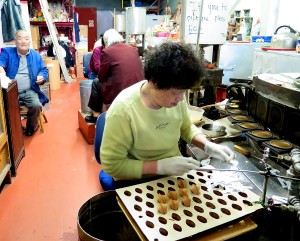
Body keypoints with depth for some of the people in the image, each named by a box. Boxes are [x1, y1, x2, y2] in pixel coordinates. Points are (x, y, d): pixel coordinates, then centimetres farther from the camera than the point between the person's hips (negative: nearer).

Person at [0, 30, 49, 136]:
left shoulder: (36, 55, 14)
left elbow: (44, 70, 16)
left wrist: (41, 77, -8)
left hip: (29, 91, 1)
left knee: (36, 105, -26)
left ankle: (31, 126, 4)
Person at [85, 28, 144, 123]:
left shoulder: (107, 52, -4)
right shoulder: (133, 49, 10)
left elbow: (101, 77, 3)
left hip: (119, 92, -6)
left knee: (96, 82, 20)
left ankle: (96, 114, 24)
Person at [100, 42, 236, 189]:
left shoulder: (174, 95, -10)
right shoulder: (123, 109, -26)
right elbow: (112, 164, -20)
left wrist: (208, 146, -8)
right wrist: (161, 166, -25)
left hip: (175, 172, 5)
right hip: (137, 182, -5)